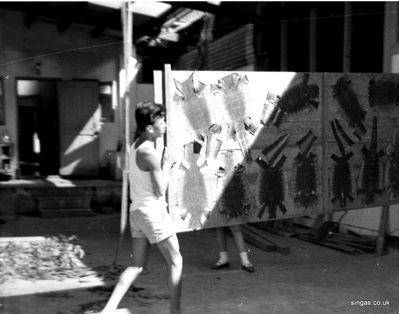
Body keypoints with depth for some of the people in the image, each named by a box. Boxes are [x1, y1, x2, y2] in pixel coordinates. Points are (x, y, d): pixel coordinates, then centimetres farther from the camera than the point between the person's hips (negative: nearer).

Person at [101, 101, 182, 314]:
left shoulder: (135, 147, 9)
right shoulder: (151, 153, -18)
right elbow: (160, 190, -18)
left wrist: (165, 164, 5)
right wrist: (166, 164, -9)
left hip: (137, 209, 9)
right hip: (153, 210, -9)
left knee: (137, 265, 14)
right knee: (176, 261, 5)